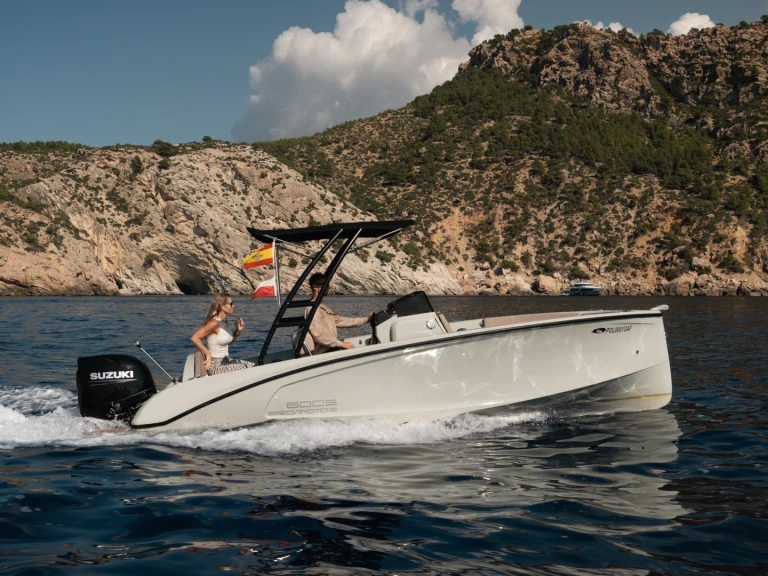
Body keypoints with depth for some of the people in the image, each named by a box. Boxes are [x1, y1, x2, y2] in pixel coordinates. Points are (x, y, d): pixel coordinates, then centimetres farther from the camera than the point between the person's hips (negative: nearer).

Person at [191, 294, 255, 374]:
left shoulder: (225, 322, 8)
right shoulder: (214, 323, -18)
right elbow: (194, 338, -25)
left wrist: (238, 331, 7)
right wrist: (208, 354, -23)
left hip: (225, 361, 9)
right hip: (216, 365, -9)